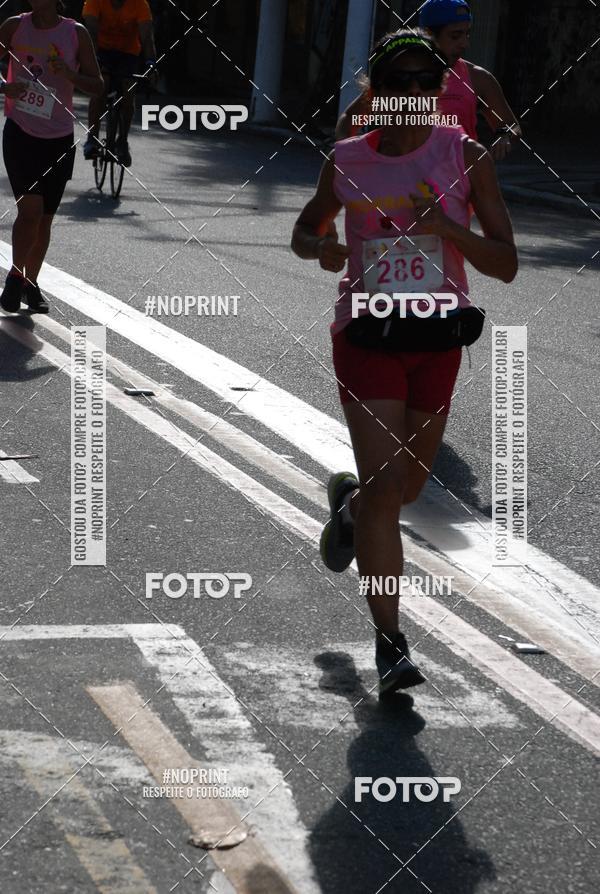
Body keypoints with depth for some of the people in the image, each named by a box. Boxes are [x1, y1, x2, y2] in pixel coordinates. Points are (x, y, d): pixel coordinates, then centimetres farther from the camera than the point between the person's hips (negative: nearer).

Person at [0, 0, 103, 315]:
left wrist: (70, 75, -19)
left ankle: (30, 282, 26)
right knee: (30, 209, -16)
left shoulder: (76, 33, -1)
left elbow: (97, 84, 1)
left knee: (44, 217, 9)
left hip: (59, 139, 2)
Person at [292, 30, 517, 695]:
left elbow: (506, 264, -6)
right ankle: (389, 642, -4)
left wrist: (447, 229, -24)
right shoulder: (347, 162, -3)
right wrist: (322, 248, -9)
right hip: (366, 335, -2)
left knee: (407, 485, 16)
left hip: (437, 339, 2)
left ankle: (348, 501, 53)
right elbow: (305, 230, 15)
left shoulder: (465, 157, -5)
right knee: (385, 484, -11)